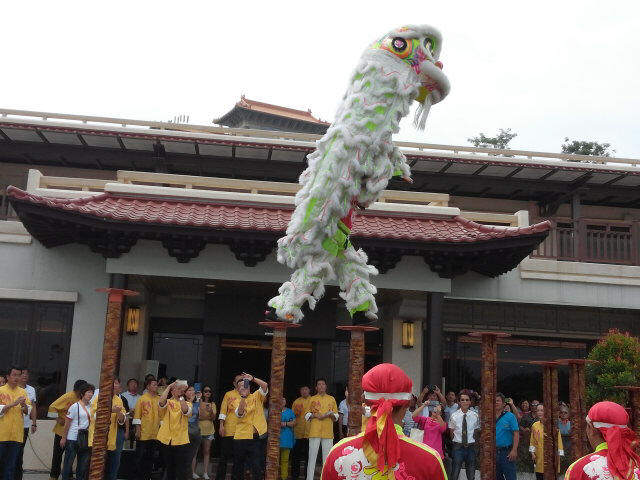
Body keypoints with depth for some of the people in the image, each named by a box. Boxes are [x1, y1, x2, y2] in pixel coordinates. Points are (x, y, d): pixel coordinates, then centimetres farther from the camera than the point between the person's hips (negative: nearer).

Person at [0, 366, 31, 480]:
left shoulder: (23, 392, 11)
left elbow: (28, 411, 10)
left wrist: (24, 406, -10)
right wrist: (13, 404, -18)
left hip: (16, 434, 3)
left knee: (11, 463, 7)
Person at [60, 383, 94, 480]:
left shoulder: (91, 406, 6)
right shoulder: (75, 406, -8)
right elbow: (67, 423, -6)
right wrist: (63, 438, -6)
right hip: (72, 439, -5)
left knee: (83, 463, 10)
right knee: (69, 462, 2)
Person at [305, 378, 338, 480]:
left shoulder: (331, 399, 14)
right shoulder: (312, 399, 10)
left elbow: (336, 416, 13)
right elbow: (307, 415, 8)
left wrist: (330, 415, -8)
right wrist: (316, 415, -10)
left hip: (328, 432, 1)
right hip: (314, 432, -1)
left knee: (327, 456, -1)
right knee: (312, 455, -4)